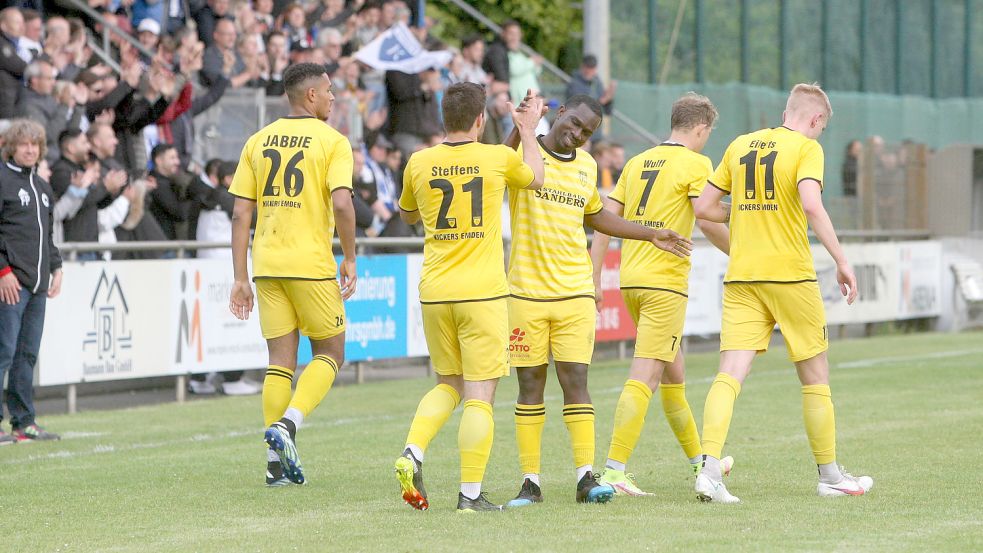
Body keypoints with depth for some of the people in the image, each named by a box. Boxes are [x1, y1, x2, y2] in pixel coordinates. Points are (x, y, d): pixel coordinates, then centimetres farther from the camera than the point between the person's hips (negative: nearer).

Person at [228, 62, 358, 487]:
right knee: (329, 354, 10)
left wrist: (240, 279, 8)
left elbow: (240, 215, 6)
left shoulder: (258, 142, 10)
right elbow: (341, 204, -16)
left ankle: (277, 462, 6)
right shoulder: (332, 141, -4)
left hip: (267, 264, 5)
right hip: (312, 265, -5)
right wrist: (349, 258, -4)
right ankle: (287, 424, -11)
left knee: (280, 361, 9)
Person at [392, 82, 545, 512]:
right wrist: (528, 132, 32)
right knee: (480, 395, -1)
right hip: (482, 291, -4)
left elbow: (407, 215, 21)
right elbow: (536, 179, 19)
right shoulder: (498, 158, -5)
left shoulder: (419, 163, 1)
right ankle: (471, 493, -4)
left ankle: (413, 452, -1)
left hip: (435, 294, 4)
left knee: (449, 384, 20)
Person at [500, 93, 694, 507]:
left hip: (575, 291, 3)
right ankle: (530, 482, 5)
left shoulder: (587, 166, 13)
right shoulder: (524, 154, -5)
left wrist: (651, 235, 29)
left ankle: (586, 477, -3)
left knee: (575, 380, -3)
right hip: (526, 291, -3)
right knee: (530, 385, 1)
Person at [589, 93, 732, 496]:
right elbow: (708, 221, -14)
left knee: (672, 371, 20)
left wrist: (595, 279, 12)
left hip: (630, 280, 8)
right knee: (643, 376, -11)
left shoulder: (638, 162, 14)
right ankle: (614, 471, -19)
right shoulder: (695, 164, -5)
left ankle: (698, 459, 33)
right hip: (665, 281, -8)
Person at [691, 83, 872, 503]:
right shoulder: (806, 147, -4)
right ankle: (830, 475, 18)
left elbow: (703, 207, 13)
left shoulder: (740, 146, 12)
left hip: (741, 279, 4)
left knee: (730, 375, -5)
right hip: (791, 276, -4)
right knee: (815, 377, 10)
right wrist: (841, 261, -18)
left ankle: (709, 468, -22)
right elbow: (811, 205, -20)